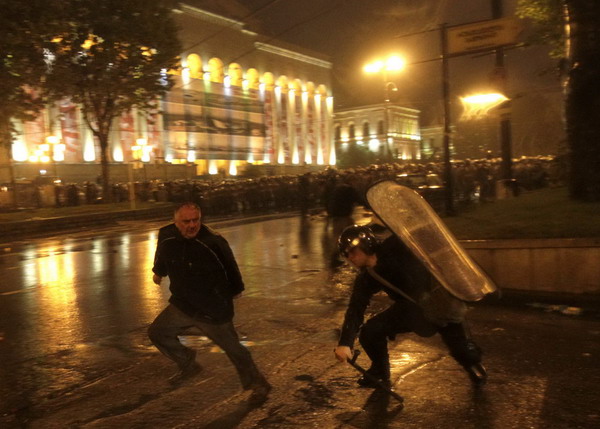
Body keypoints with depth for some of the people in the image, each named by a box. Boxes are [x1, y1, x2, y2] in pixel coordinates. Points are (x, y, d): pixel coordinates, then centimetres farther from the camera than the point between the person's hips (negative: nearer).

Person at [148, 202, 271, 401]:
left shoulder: (214, 242, -24)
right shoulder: (166, 237, -10)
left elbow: (230, 267, -6)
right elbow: (162, 255, 16)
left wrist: (235, 290, 9)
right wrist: (158, 271, 34)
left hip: (214, 309, -5)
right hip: (182, 304, 6)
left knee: (233, 348, 3)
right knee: (157, 332, 10)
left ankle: (258, 384, 24)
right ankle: (188, 365, 30)